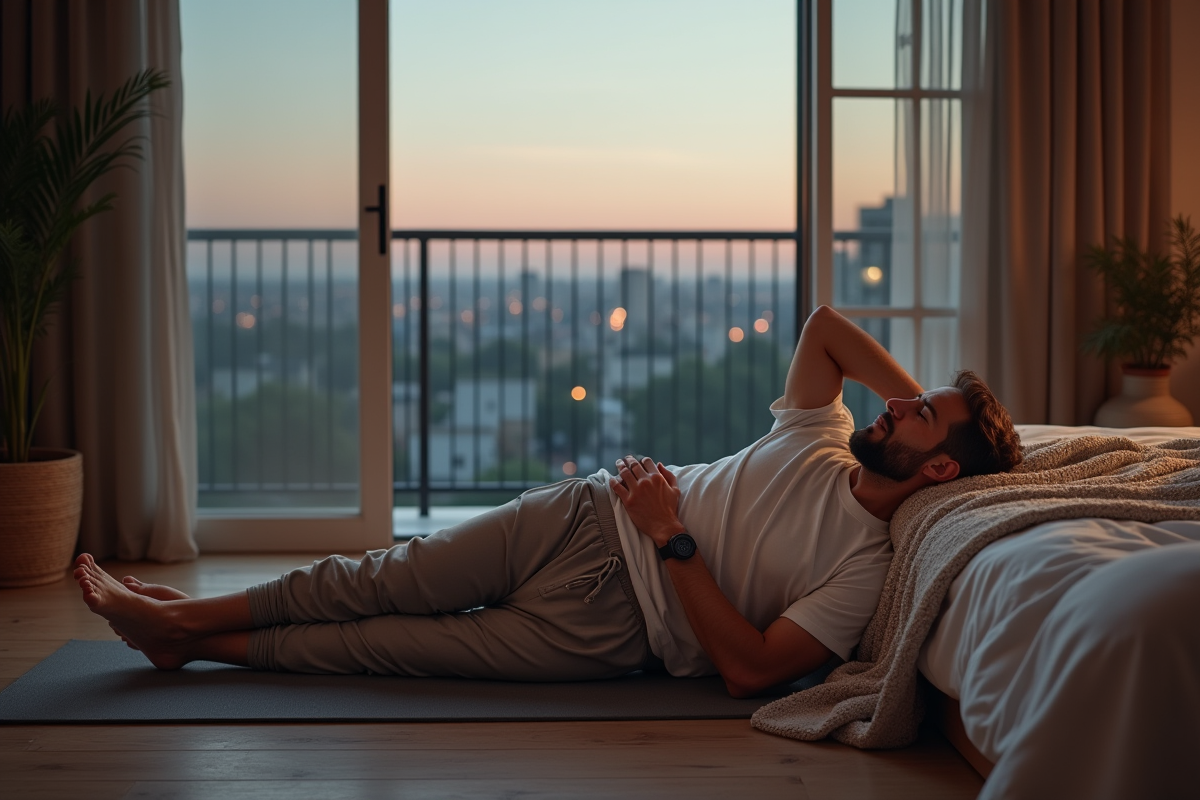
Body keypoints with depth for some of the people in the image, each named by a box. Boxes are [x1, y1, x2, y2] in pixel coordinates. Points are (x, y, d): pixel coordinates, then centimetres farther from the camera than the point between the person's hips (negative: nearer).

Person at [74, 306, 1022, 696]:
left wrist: (674, 540, -22)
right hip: (582, 522, 4)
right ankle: (186, 615, 15)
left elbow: (750, 668, -21)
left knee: (381, 645, -6)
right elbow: (823, 320, 14)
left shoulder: (868, 567, -13)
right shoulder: (822, 442, 3)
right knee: (382, 583, 0)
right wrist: (918, 387, 6)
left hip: (605, 623, -4)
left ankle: (202, 643, 10)